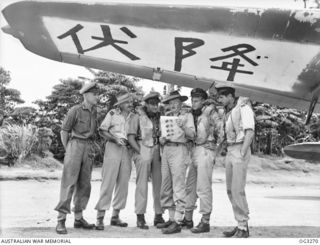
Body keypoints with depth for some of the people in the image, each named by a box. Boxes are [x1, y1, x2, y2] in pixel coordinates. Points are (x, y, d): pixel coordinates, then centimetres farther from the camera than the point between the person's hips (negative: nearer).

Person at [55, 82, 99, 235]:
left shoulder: (94, 111, 12)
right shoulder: (75, 110, -5)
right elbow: (64, 131, -3)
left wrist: (91, 148, 10)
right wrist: (67, 150, -4)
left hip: (89, 148, 6)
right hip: (75, 145, -6)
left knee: (84, 184, 9)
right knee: (69, 183, -9)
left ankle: (78, 218, 19)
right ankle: (61, 220, -5)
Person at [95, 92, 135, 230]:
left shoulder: (133, 116, 12)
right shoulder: (112, 113, 2)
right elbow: (102, 130, 0)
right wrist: (114, 139, -13)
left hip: (127, 150, 5)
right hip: (113, 148, -4)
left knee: (123, 184, 6)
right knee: (108, 182, -8)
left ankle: (115, 216, 16)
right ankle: (100, 217, -3)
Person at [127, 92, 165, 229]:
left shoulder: (160, 117, 13)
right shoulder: (138, 117, 2)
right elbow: (131, 137, -3)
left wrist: (162, 151, 2)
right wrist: (140, 152, -9)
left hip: (157, 152, 4)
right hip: (143, 152, -4)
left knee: (159, 184, 3)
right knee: (142, 184, -4)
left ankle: (158, 216, 11)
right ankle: (140, 217, 2)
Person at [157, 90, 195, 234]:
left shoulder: (187, 115, 8)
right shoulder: (166, 117, 22)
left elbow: (192, 135, -4)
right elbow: (162, 137, 19)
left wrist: (183, 126, -20)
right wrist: (162, 139, -3)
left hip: (179, 150, -6)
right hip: (166, 150, 6)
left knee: (178, 187, -10)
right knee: (166, 187, 6)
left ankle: (177, 222, -10)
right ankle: (171, 218, 14)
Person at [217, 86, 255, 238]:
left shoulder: (243, 107, -8)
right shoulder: (228, 111, 16)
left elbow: (250, 132, -16)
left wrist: (242, 153, -20)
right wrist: (225, 150, 8)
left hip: (240, 150, -9)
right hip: (229, 151, 9)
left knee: (237, 190, -10)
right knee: (230, 190, 9)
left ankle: (243, 227, -1)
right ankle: (240, 224, 18)